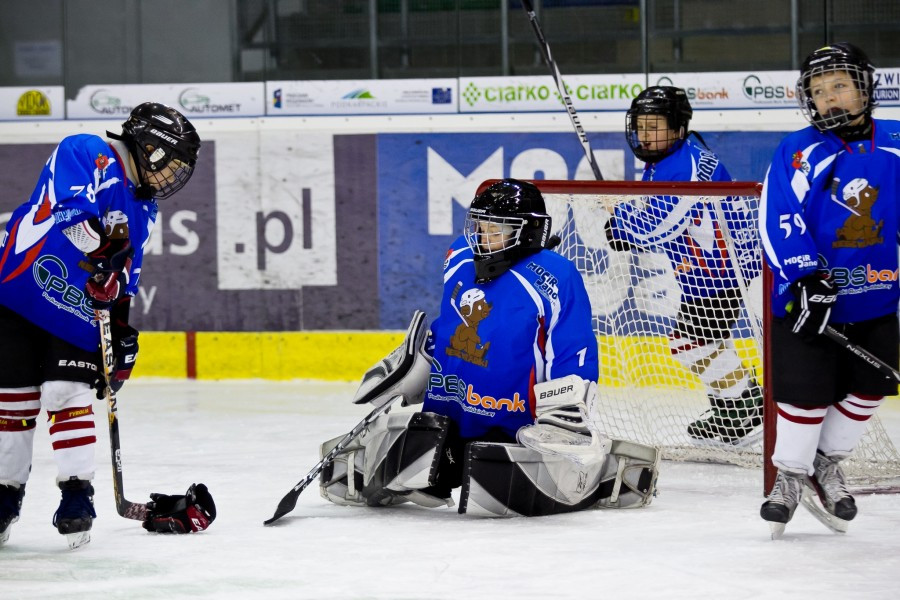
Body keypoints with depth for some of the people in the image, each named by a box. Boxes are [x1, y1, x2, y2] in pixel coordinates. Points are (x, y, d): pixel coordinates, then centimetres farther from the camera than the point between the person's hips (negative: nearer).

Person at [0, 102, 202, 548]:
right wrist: (104, 245, -40)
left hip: (76, 316, 5)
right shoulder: (87, 154, -12)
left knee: (69, 397, -8)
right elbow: (71, 203, -32)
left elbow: (125, 282, 18)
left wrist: (123, 334, 11)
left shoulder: (142, 213, 12)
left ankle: (77, 495, -4)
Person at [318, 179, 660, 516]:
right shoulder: (461, 260, 9)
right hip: (446, 420, 6)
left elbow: (574, 357, -16)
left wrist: (567, 412, -24)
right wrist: (399, 372, 24)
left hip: (514, 424, -6)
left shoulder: (554, 279, -14)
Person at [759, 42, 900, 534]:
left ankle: (827, 464, 29)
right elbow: (779, 221, -16)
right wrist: (806, 278, -26)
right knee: (805, 392, -5)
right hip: (810, 299, -4)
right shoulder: (798, 153, -9)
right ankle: (789, 474, 14)